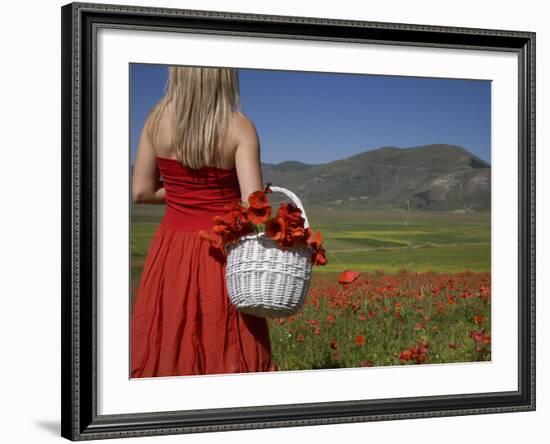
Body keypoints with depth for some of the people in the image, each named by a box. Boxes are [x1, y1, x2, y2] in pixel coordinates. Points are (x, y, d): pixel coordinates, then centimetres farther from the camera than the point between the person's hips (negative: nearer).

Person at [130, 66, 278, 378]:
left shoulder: (157, 118, -3)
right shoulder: (240, 128, -12)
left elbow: (141, 192, 3)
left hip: (171, 253, 3)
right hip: (223, 253, -3)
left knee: (165, 353, 10)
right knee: (231, 357, 6)